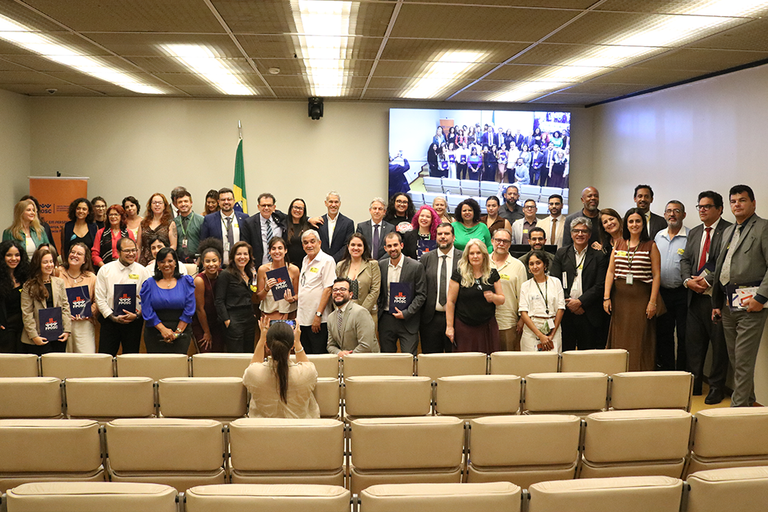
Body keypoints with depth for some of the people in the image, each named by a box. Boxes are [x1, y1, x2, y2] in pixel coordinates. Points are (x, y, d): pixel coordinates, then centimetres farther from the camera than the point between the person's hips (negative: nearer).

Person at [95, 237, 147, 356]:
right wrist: (113, 317, -7)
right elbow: (100, 298, 1)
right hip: (109, 319, 0)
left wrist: (137, 314, -14)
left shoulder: (142, 271, 4)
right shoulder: (105, 270, 3)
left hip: (134, 320, 0)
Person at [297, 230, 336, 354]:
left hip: (318, 320, -8)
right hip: (302, 318, 8)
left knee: (318, 354, -3)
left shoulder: (327, 261, -10)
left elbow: (328, 290, -17)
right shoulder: (305, 260, 15)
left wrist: (318, 315, -19)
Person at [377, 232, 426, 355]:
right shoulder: (380, 265, 6)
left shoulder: (416, 266, -6)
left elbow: (421, 295, -5)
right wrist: (378, 311, 2)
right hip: (385, 320, 4)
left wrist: (406, 313, -13)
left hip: (407, 320, -3)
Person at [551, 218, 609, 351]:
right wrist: (567, 303, -8)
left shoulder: (599, 256, 5)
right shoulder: (561, 253, 11)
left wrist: (580, 302, -12)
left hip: (589, 315, -1)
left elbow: (600, 285, -2)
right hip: (565, 312, 1)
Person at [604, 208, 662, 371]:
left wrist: (653, 301, -8)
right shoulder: (618, 245, 11)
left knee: (640, 339, -3)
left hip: (641, 297, -3)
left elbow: (656, 275, -1)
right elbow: (610, 272, 8)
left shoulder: (651, 246, 2)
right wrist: (606, 297, -1)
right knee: (619, 339, 4)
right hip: (619, 297, 3)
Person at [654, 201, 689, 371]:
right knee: (663, 334, 11)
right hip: (661, 292, 5)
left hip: (682, 293, -5)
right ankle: (666, 371, 22)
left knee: (684, 336, 0)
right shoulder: (658, 236, 11)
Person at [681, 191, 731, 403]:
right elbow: (685, 260, 14)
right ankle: (693, 384, 21)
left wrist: (707, 281, -17)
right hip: (695, 297, 7)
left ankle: (717, 388, 12)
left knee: (719, 344, 3)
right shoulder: (694, 233, 16)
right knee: (693, 342, 11)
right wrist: (688, 280, -4)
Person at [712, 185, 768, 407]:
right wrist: (717, 303, 17)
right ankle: (747, 399, 25)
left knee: (743, 361, -6)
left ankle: (739, 407, -1)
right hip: (728, 305, 8)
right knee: (734, 358, 13)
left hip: (750, 305, -8)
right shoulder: (728, 231, 19)